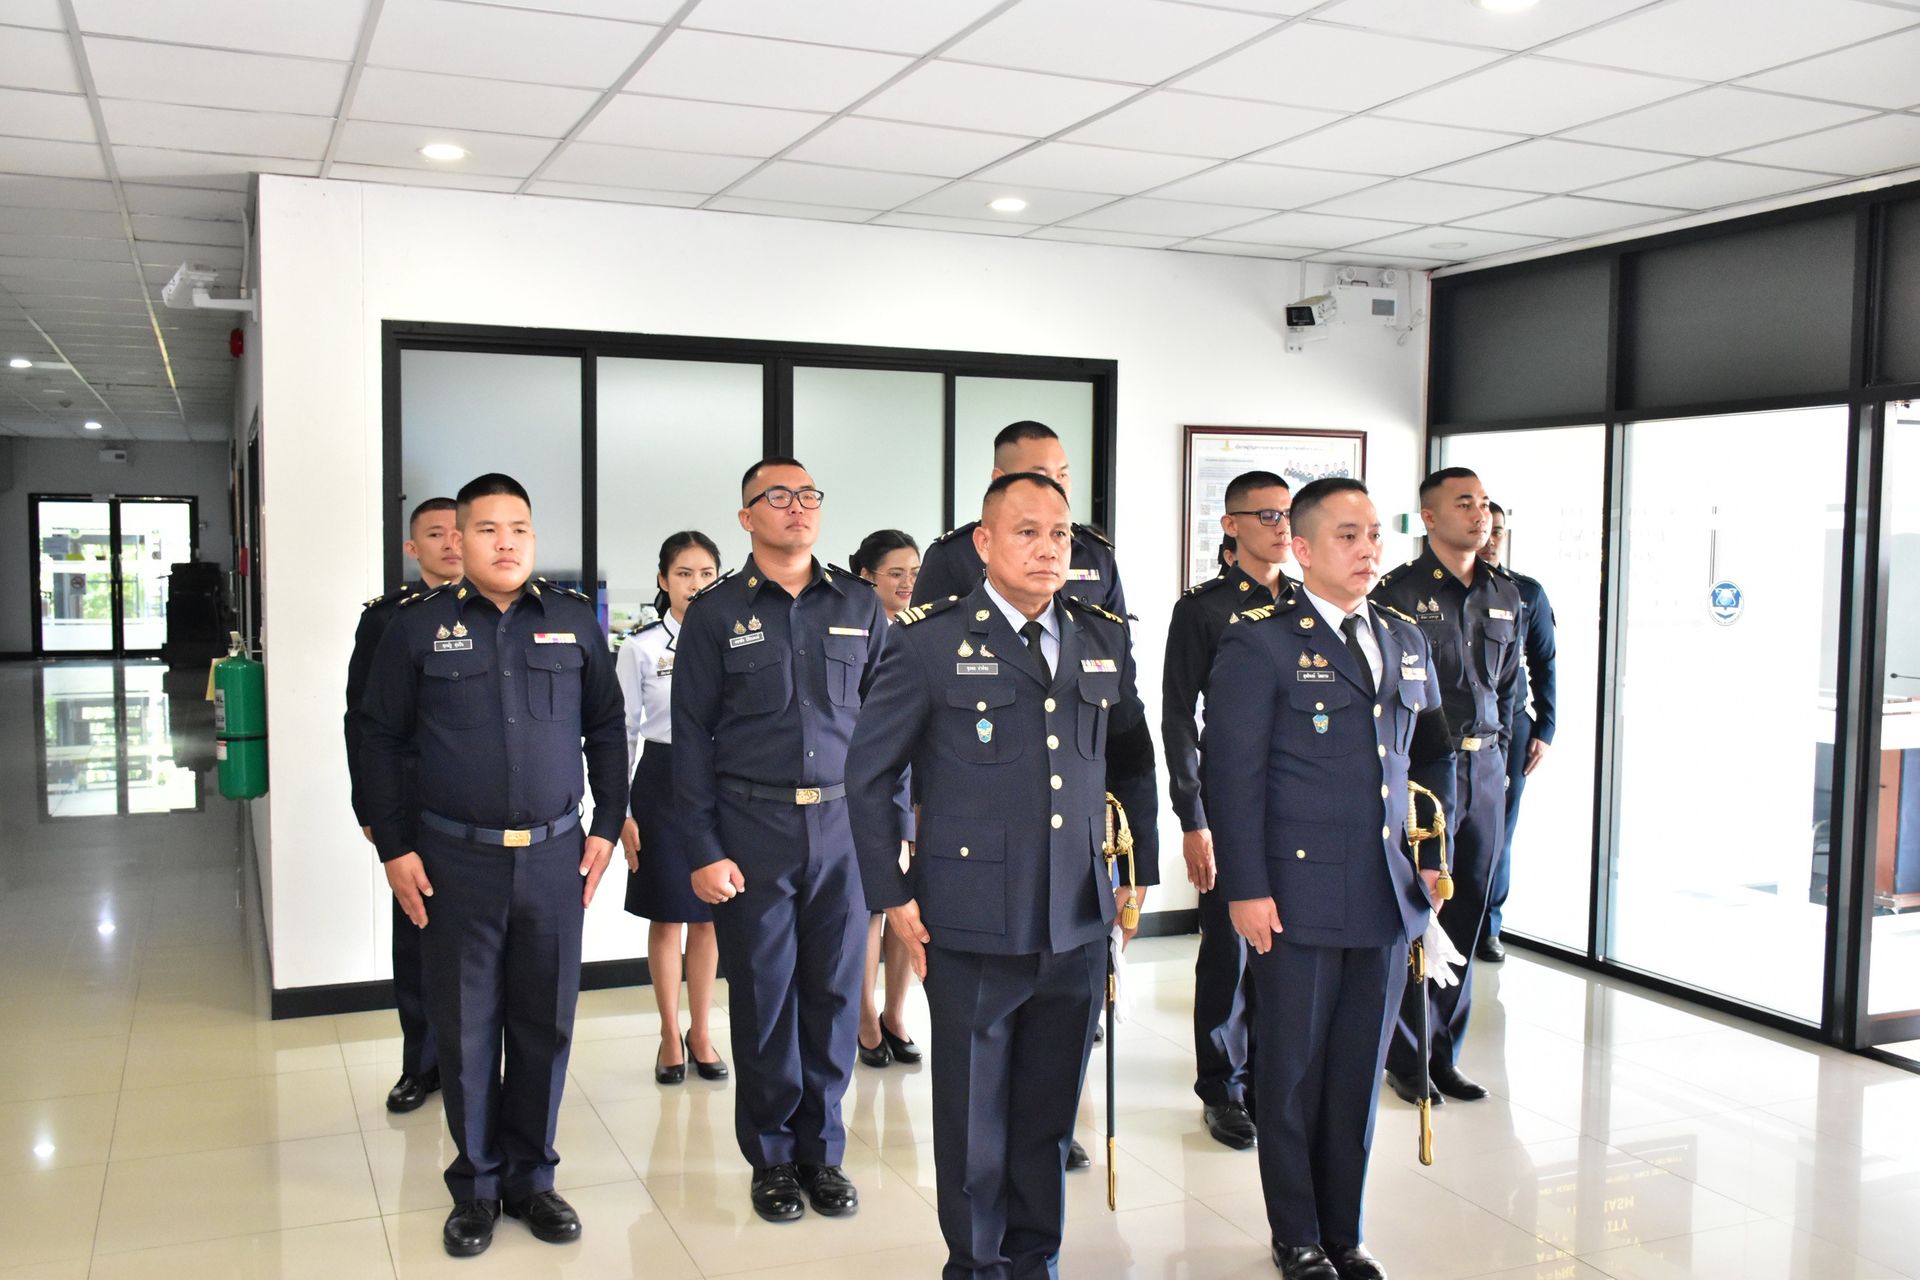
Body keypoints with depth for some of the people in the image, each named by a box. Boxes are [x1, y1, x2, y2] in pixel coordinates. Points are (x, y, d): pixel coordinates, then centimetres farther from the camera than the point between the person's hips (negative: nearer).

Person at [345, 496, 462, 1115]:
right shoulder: (384, 617, 4)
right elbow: (362, 719, 5)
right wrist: (369, 808, 1)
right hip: (412, 808, 1)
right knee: (415, 940, 9)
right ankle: (422, 1064, 23)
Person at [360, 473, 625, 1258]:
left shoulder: (575, 621, 4)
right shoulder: (419, 626, -1)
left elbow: (605, 729, 9)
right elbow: (382, 740, 2)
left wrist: (606, 827, 4)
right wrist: (394, 847, -2)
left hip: (555, 856, 2)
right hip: (457, 859, -1)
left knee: (544, 1023, 10)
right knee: (465, 1026, 8)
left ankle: (530, 1175, 27)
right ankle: (475, 1184, 25)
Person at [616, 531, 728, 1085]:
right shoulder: (640, 647, -2)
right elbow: (624, 732, -1)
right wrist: (622, 812, -5)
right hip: (662, 784, -1)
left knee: (709, 916, 9)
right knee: (666, 917, 7)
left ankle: (700, 1033, 23)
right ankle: (670, 1036, 21)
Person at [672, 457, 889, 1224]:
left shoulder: (860, 606, 7)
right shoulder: (716, 612, 1)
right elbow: (691, 736, 0)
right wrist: (703, 850, -5)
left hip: (844, 824, 2)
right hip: (752, 827, -2)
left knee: (834, 990, 7)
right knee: (763, 994, 6)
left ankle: (821, 1150, 24)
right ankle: (771, 1156, 23)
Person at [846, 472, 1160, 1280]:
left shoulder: (1105, 642, 7)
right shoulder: (930, 642, -6)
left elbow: (1133, 764, 19)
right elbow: (867, 775, -2)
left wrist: (1141, 870, 15)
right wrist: (892, 897, -4)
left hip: (1079, 925, 4)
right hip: (973, 929, -4)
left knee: (1050, 1110, 15)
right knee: (974, 1115, 10)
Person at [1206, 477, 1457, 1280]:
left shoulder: (1405, 641, 11)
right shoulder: (1260, 641, -8)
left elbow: (1433, 754, 19)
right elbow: (1232, 772, -11)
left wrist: (1437, 855, 10)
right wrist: (1246, 889, -14)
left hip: (1389, 897, 5)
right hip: (1298, 896, -5)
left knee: (1359, 1070, 14)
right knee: (1294, 1072, 9)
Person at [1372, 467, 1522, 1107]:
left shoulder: (1506, 595, 12)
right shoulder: (1398, 592, -7)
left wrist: (1498, 756, 15)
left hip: (1485, 767, 6)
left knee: (1465, 916, 10)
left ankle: (1444, 1055, 21)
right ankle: (1407, 1059, 13)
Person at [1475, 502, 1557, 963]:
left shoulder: (1528, 593, 8)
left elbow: (1543, 664, 11)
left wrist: (1545, 729, 5)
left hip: (1509, 726, 2)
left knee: (1499, 828, 5)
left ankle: (1488, 925, 18)